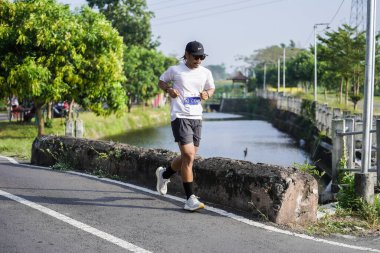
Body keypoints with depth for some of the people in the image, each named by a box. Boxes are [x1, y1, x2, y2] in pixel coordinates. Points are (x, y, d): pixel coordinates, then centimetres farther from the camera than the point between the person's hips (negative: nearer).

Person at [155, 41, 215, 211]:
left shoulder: (205, 73, 8)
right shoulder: (175, 70, -2)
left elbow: (211, 88, 24)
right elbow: (161, 82, 13)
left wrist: (207, 94, 1)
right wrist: (169, 90, -8)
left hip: (197, 117, 6)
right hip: (180, 116, -6)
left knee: (188, 157, 13)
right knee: (188, 156, -16)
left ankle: (164, 174, 43)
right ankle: (190, 199, -12)